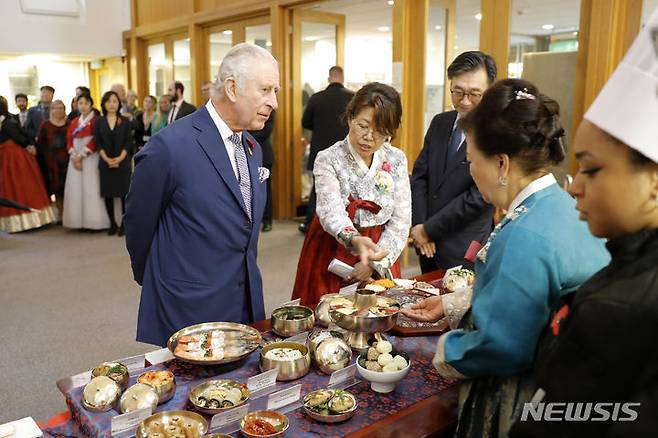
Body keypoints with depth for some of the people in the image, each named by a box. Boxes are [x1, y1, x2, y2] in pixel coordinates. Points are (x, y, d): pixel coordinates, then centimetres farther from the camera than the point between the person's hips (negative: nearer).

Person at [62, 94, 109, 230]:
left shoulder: (96, 120, -2)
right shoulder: (74, 122, 17)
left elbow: (95, 141, -10)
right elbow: (69, 140, 10)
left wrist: (81, 156, -11)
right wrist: (74, 157, -6)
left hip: (90, 158, -6)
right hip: (75, 159, 6)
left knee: (91, 188, -8)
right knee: (75, 189, 2)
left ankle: (93, 221, -5)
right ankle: (80, 221, 5)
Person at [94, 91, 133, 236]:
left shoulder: (125, 121, 4)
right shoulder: (99, 122, 7)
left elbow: (128, 142, -2)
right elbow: (97, 143, 1)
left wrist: (120, 158, -13)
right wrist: (107, 159, -11)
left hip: (123, 162, -1)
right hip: (105, 163, 1)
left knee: (124, 193, -1)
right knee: (108, 194, 4)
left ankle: (124, 224, 7)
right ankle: (112, 224, 13)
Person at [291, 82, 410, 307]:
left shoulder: (397, 160, -3)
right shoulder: (328, 159, -13)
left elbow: (401, 221, -4)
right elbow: (331, 211, -28)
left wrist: (375, 262, -14)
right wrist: (353, 239, -47)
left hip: (381, 264, 3)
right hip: (332, 256, -2)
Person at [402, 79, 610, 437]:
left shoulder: (524, 236, -30)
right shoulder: (566, 208, -1)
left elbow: (498, 347, -27)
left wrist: (446, 351, -9)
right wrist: (450, 304, 13)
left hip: (514, 406, -8)